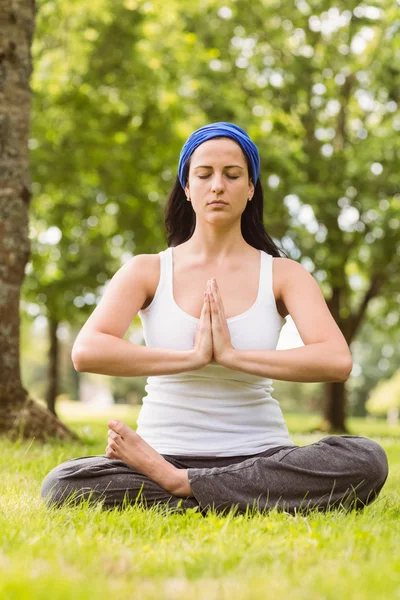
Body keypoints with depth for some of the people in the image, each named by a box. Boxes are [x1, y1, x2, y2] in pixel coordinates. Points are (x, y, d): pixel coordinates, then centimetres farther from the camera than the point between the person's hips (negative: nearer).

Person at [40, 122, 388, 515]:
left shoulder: (283, 275, 6)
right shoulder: (147, 271, 6)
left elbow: (337, 361, -12)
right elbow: (86, 352, -13)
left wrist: (233, 355, -16)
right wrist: (192, 357, -15)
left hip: (258, 457, 1)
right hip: (166, 450, 0)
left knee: (366, 460, -29)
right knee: (61, 486, -30)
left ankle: (180, 485, -21)